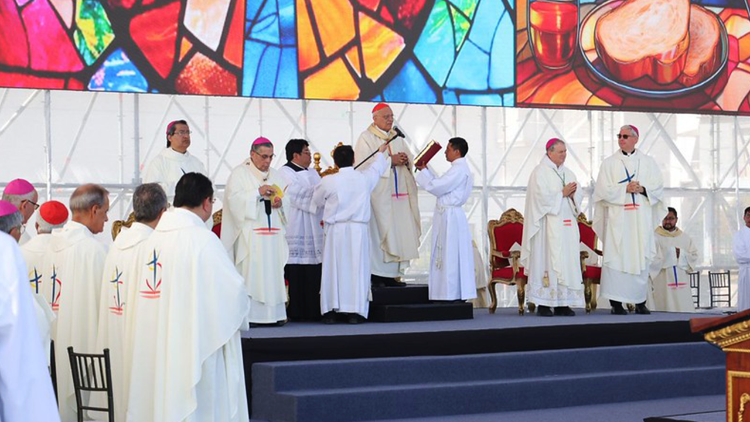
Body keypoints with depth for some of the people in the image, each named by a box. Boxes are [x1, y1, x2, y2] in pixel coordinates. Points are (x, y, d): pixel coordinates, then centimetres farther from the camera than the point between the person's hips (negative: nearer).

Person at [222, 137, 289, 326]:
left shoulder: (276, 175, 19)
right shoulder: (239, 173, 3)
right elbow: (234, 199, -9)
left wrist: (280, 203, -3)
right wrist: (258, 192, -18)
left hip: (274, 233, 5)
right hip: (250, 233, -5)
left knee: (274, 271, 0)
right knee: (250, 272, -9)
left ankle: (274, 313, 2)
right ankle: (249, 314, -9)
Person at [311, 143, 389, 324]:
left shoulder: (328, 181, -7)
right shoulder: (364, 178, -1)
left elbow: (317, 201, 9)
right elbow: (377, 168, 22)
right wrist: (380, 152, 42)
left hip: (336, 230, -1)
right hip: (359, 230, 1)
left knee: (334, 268, 4)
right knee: (357, 268, 3)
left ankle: (330, 311, 4)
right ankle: (355, 312, 0)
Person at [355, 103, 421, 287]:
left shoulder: (397, 137, 18)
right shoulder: (366, 138, -1)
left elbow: (410, 159, 18)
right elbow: (363, 164, -13)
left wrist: (405, 160, -6)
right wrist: (390, 160, -16)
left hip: (398, 194, 6)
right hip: (378, 194, -6)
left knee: (397, 233, 1)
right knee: (378, 233, -9)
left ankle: (391, 274, 4)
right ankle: (376, 274, -8)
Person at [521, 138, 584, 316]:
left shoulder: (568, 173, 18)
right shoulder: (540, 172, -3)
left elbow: (579, 197, 16)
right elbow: (542, 196, -14)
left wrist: (572, 194, -6)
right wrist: (563, 193, -8)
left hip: (568, 225, 7)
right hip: (548, 226, -7)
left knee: (568, 261, 1)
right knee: (548, 260, -10)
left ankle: (562, 303, 3)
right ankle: (543, 304, -8)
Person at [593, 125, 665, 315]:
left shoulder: (648, 162, 11)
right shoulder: (609, 163, 6)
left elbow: (658, 187, 6)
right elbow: (603, 190, -3)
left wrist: (642, 189, -12)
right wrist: (625, 189, -13)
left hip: (641, 218, 2)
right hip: (617, 217, -2)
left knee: (641, 258, 1)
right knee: (616, 257, -7)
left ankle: (640, 302, 7)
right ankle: (616, 302, -6)